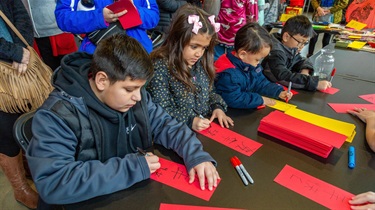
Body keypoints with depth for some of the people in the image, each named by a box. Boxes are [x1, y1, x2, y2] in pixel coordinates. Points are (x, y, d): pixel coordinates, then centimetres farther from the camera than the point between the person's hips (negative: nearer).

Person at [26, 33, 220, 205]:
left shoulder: (130, 93, -5)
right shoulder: (56, 116, -22)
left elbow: (165, 125, 1)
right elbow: (52, 183, -29)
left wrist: (196, 155, -15)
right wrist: (131, 168, -27)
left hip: (143, 191, 4)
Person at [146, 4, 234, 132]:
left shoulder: (201, 63, 6)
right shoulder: (160, 67, -14)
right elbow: (160, 111, -14)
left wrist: (218, 107, -2)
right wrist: (190, 120, -23)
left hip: (207, 127, 4)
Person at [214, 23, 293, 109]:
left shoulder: (251, 64, 4)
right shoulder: (228, 73, -27)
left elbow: (261, 83, 16)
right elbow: (234, 100, -28)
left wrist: (279, 92, 3)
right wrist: (260, 100, -18)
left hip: (248, 110, 7)